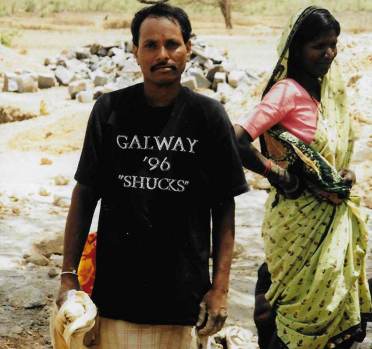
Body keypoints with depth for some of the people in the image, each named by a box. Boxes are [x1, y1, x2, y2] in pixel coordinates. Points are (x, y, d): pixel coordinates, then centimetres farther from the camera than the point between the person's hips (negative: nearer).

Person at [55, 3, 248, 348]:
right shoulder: (110, 110, 0)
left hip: (183, 293, 0)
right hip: (115, 290, 1)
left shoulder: (208, 115, -2)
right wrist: (68, 275, 1)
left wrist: (220, 287, -4)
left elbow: (224, 207, 2)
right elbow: (85, 194, 5)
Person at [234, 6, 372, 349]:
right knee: (302, 300, 1)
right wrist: (278, 173, -16)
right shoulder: (288, 91, -17)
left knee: (327, 299, 14)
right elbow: (237, 140, -28)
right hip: (300, 215, -8)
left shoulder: (328, 89, 8)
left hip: (330, 214, 8)